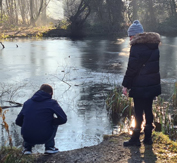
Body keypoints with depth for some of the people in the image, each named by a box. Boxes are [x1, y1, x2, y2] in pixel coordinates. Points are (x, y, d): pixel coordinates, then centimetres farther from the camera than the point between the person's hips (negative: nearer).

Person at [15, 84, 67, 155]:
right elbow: (63, 119, -8)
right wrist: (52, 121, 10)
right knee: (54, 123, 23)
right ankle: (49, 147, 21)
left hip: (27, 137, 4)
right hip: (44, 137, -4)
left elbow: (18, 122, 15)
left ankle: (27, 147, 23)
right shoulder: (52, 103, -1)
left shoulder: (27, 102, 11)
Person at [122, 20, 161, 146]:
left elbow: (132, 68, -16)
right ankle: (148, 137, 21)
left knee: (138, 112, 0)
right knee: (148, 110, 14)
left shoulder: (137, 47, -15)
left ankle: (135, 139, 9)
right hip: (153, 85, 7)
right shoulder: (154, 45, 9)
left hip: (140, 86, -7)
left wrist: (126, 85, -11)